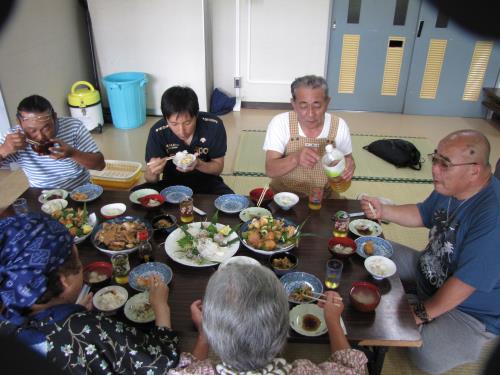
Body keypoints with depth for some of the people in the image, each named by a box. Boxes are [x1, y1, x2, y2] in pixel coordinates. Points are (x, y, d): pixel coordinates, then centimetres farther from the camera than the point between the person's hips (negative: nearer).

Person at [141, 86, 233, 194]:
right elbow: (151, 180, -10)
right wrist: (153, 172, -35)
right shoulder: (158, 132, -17)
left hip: (206, 182, -1)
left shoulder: (214, 126, -20)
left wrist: (198, 164, -29)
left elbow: (218, 167, -7)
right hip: (172, 183, 2)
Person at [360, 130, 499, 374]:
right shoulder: (448, 187, -10)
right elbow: (422, 214, 10)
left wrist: (424, 313, -20)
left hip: (471, 310, -7)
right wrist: (382, 211, -8)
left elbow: (466, 281, -31)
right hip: (430, 273, 8)